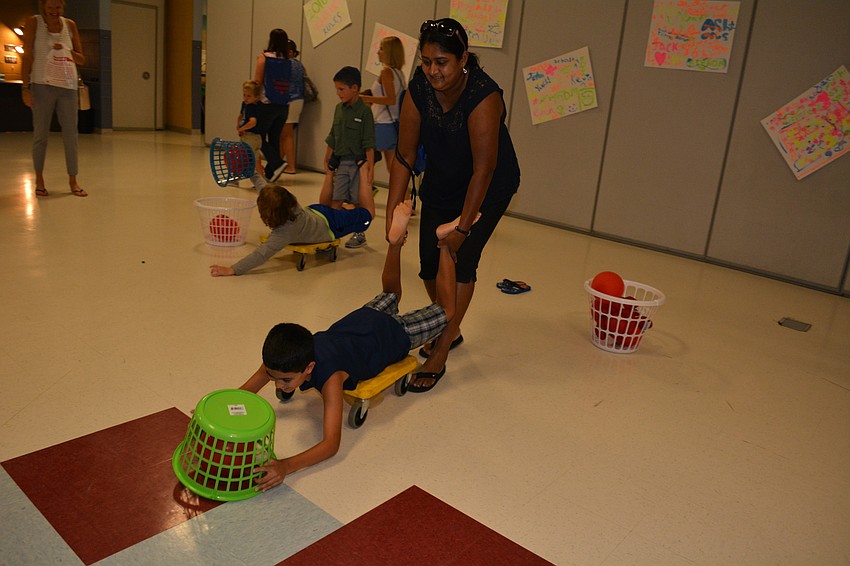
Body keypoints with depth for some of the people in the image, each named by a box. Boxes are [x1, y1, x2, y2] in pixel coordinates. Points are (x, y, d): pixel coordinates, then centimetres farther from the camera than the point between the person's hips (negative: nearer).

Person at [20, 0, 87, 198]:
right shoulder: (34, 22, 1)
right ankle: (39, 180, 13)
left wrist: (67, 51, -8)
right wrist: (25, 87, -9)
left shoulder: (70, 25, 9)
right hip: (42, 85, -3)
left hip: (68, 86, 3)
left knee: (71, 134, 3)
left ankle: (73, 181, 9)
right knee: (41, 134, 3)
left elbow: (82, 59, 12)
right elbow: (27, 56, -3)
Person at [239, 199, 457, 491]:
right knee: (390, 296, 37)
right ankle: (396, 240, 35)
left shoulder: (330, 379, -44)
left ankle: (443, 245, 24)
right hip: (356, 321, 5)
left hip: (391, 335, -5)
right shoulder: (279, 359, -29)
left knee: (445, 311, 18)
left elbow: (332, 443, -46)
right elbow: (245, 390, -19)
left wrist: (286, 466, -60)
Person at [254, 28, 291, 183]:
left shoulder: (264, 58, -6)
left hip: (267, 104, -5)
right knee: (274, 138, 12)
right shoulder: (288, 61, 5)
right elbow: (289, 84, 6)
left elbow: (257, 82, -6)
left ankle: (277, 163, -12)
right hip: (284, 105, 5)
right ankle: (270, 174, 16)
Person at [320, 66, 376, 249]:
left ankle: (359, 234, 20)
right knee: (335, 201, 4)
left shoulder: (364, 111, -11)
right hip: (340, 163, 6)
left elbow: (369, 143, -13)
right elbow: (332, 138, 16)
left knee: (358, 202, 5)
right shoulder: (339, 109, 9)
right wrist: (327, 161, 17)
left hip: (358, 163, -5)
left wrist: (370, 167, -15)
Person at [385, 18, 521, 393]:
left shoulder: (483, 96, -32)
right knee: (429, 265, 5)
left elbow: (483, 170, -31)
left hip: (488, 188, -5)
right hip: (441, 183, 5)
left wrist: (463, 227, -28)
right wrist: (392, 212, -17)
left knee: (460, 260, -13)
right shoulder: (419, 89, -17)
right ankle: (450, 331, 31)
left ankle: (439, 356, -3)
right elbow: (404, 156, -13)